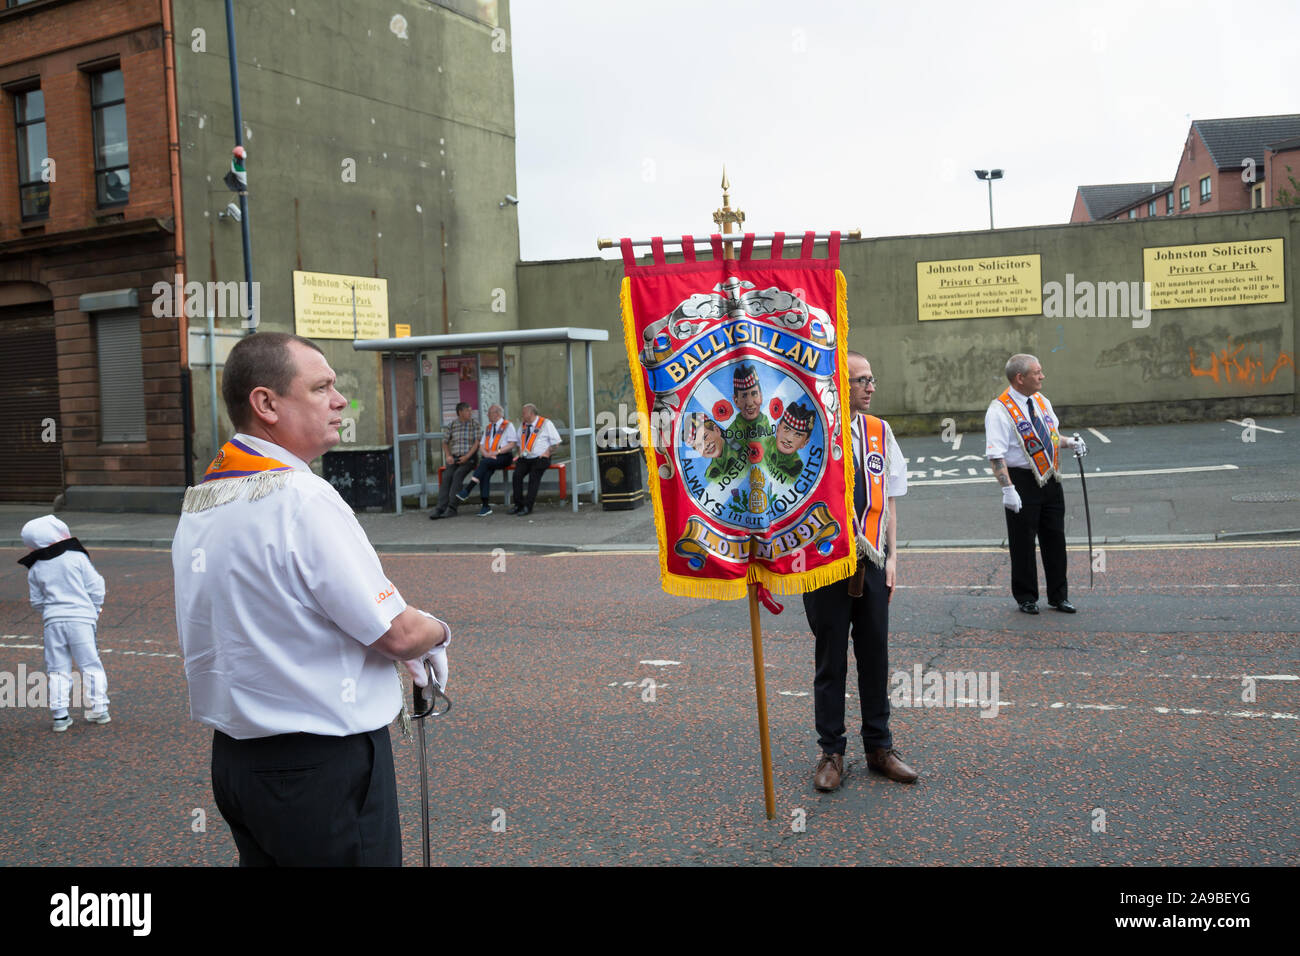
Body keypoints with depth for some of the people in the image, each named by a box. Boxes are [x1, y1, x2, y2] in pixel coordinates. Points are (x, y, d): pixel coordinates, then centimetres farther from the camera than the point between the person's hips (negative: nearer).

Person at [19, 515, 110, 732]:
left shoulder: (35, 569, 6)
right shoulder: (77, 558, -4)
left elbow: (36, 601, 10)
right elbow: (95, 588, -3)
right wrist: (94, 610, 12)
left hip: (52, 621, 3)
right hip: (81, 618, -3)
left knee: (57, 669, 9)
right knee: (90, 665, 6)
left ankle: (60, 715, 6)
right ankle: (97, 709, 8)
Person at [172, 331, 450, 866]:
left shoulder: (198, 500, 6)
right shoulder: (303, 500, -22)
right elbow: (398, 634, -19)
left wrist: (385, 646, 13)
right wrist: (437, 633, 4)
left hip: (231, 757, 9)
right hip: (324, 764, -8)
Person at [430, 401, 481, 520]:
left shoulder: (474, 423, 4)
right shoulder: (451, 424, 10)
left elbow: (477, 442, -2)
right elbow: (445, 442, 16)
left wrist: (467, 456, -13)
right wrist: (448, 456, 0)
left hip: (469, 457, -3)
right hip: (454, 458, 3)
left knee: (458, 474, -28)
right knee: (446, 476, -23)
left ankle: (452, 507, -32)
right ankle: (440, 508, -31)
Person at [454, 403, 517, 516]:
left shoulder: (508, 425, 6)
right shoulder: (488, 428, 25)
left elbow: (512, 444, -6)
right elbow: (481, 445, 17)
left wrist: (497, 452, -14)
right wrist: (486, 453, -5)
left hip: (504, 456, -5)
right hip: (489, 457, 5)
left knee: (485, 462, -32)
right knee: (485, 473, -26)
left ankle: (467, 490, -37)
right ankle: (485, 506, -29)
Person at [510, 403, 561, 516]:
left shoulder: (546, 424, 2)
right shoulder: (523, 425, 19)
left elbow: (556, 441, 0)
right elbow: (519, 442, 27)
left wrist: (547, 452, -10)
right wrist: (520, 453, 10)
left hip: (540, 458, -5)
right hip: (525, 459, 5)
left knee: (534, 477, -26)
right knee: (517, 475, -20)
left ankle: (528, 507, -26)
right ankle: (518, 504, -13)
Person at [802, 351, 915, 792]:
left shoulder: (880, 432, 8)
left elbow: (888, 501, 11)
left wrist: (891, 556, 5)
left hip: (872, 562, 4)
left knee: (875, 655, 12)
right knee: (830, 659, 6)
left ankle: (879, 746, 27)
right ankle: (831, 752, 20)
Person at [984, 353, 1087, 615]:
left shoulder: (1041, 401, 10)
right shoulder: (1000, 411, -14)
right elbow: (996, 455, -19)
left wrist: (1070, 442, 5)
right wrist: (1008, 489, -25)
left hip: (1050, 479, 7)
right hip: (1022, 482, -7)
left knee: (1055, 538, 13)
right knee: (1023, 542, 4)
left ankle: (1058, 596, 27)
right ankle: (1026, 598, 20)